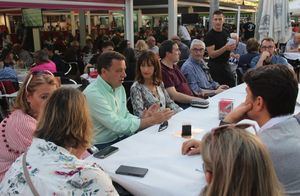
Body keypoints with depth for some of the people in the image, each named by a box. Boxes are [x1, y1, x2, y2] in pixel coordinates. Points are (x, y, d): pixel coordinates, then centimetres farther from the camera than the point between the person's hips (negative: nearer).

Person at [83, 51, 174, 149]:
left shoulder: (119, 87, 8)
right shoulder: (93, 93, -21)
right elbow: (117, 125, -23)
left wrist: (142, 119, -9)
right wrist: (152, 120, -19)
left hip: (122, 137, 8)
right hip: (103, 145, -8)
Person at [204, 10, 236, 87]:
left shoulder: (226, 33, 7)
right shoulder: (210, 35, -14)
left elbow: (231, 47, 21)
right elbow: (211, 54, -21)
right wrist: (225, 48, -31)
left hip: (226, 64, 7)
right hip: (215, 66, -7)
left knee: (232, 85, 15)